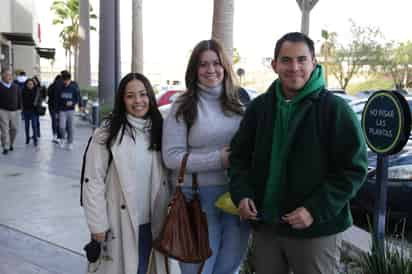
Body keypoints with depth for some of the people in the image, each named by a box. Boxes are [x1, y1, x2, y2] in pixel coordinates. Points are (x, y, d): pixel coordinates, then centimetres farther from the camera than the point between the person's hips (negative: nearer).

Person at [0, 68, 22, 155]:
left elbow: (19, 98, 14)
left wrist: (19, 108, 10)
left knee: (14, 129, 8)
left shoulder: (15, 87, 8)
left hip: (15, 111, 3)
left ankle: (11, 144, 28)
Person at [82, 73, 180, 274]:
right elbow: (93, 181, -10)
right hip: (120, 223, -4)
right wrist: (97, 224, -11)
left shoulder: (159, 130, 5)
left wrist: (171, 214, 3)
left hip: (153, 222, 4)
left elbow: (170, 176, 8)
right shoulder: (107, 133, -10)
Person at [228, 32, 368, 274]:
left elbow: (354, 168, -10)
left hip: (318, 230, -4)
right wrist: (241, 193, -5)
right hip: (265, 226, 4)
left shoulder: (335, 108, -9)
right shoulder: (259, 106, 4)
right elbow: (240, 155, 12)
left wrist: (317, 210, -18)